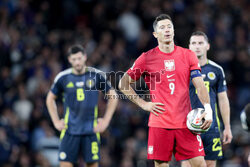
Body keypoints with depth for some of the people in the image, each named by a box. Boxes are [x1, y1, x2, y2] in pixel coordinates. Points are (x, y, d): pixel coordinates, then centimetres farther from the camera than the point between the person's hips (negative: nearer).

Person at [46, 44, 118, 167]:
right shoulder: (63, 77, 1)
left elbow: (112, 96, 9)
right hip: (70, 131, 0)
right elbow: (50, 98, 16)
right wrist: (56, 121, 7)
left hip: (91, 130, 0)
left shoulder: (96, 75, 0)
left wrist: (106, 120, 2)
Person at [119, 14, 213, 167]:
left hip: (186, 122, 1)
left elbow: (200, 85, 2)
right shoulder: (147, 58, 3)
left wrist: (208, 109, -12)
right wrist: (143, 104, 1)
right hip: (160, 123, -1)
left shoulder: (188, 55, 7)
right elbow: (123, 83, 9)